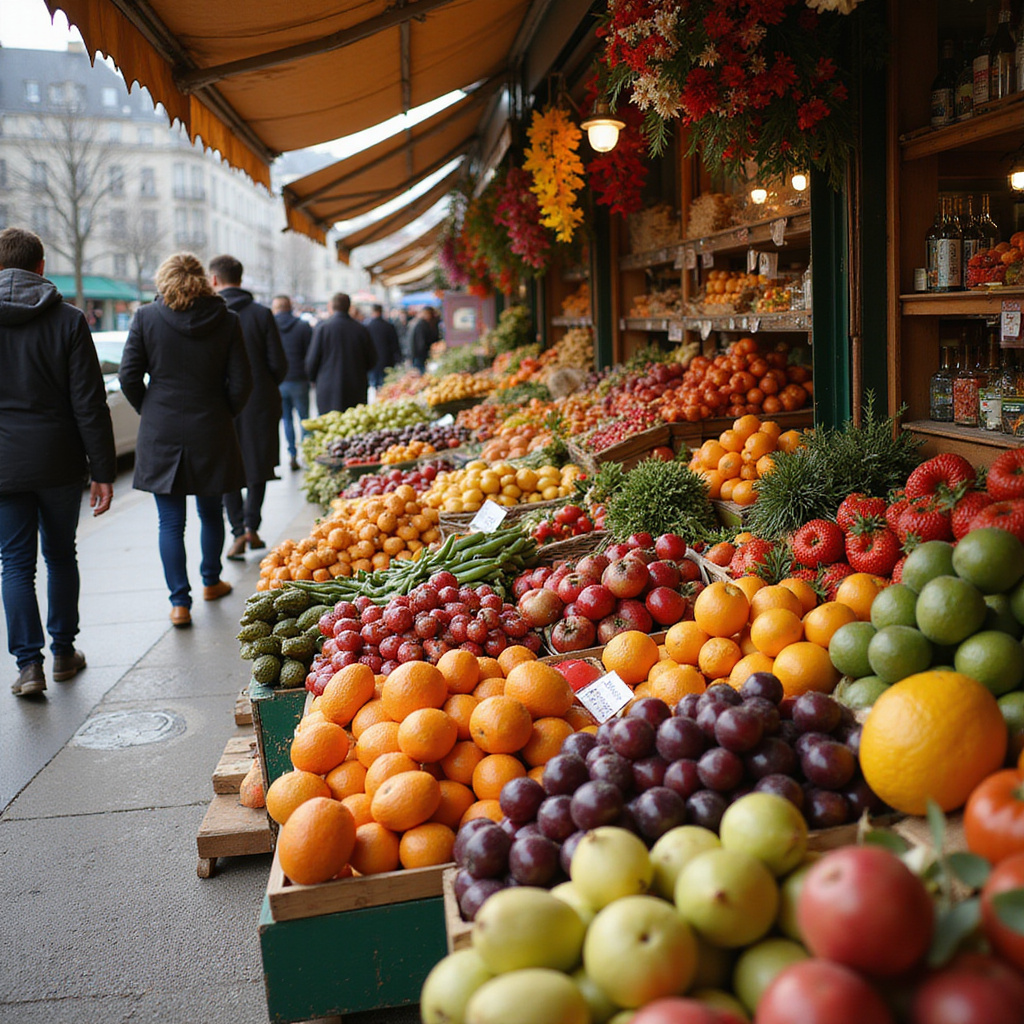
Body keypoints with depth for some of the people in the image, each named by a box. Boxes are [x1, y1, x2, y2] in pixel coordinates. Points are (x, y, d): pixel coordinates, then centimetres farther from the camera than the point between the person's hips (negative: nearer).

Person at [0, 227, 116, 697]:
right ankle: (64, 652, 23)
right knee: (61, 555, 15)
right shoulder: (68, 320, -5)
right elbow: (90, 405, -6)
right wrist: (103, 472, -2)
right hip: (59, 463, 0)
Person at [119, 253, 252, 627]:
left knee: (170, 521, 5)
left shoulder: (146, 318, -3)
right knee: (211, 512, 19)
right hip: (210, 431, 1)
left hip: (161, 433, -1)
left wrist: (149, 410, 12)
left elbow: (129, 376, -4)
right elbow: (240, 382, -4)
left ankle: (179, 601, 3)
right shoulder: (227, 321, -2)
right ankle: (211, 581, 35)